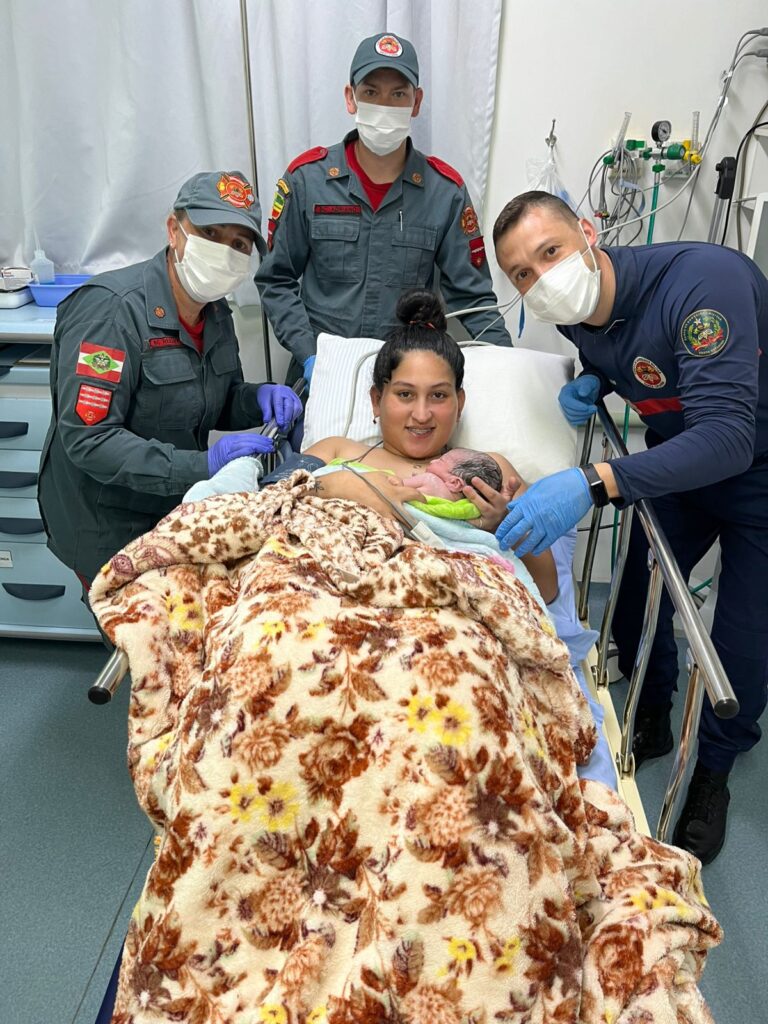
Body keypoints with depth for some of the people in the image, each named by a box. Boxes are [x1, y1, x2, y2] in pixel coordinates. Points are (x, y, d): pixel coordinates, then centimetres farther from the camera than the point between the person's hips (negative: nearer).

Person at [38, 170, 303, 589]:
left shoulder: (215, 311, 0)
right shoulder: (112, 307, -24)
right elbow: (87, 438, -28)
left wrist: (259, 398, -10)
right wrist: (200, 464, -37)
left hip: (177, 512, 7)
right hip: (108, 529, -7)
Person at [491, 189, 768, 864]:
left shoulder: (702, 278, -34)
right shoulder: (574, 313, -10)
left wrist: (594, 484, -54)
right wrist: (593, 383, -10)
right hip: (675, 460, 6)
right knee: (637, 597, 6)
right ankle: (651, 725, 36)